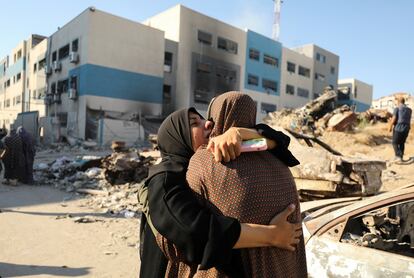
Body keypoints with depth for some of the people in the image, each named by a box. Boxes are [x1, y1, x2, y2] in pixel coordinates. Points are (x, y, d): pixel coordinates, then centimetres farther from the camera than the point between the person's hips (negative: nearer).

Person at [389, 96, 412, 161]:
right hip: (406, 129, 5)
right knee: (401, 143, 19)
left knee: (395, 143, 6)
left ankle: (398, 156, -9)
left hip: (398, 128, -5)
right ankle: (400, 157, 20)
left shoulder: (397, 108, -7)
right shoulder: (409, 110, 9)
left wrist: (390, 127, -1)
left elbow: (393, 119, -14)